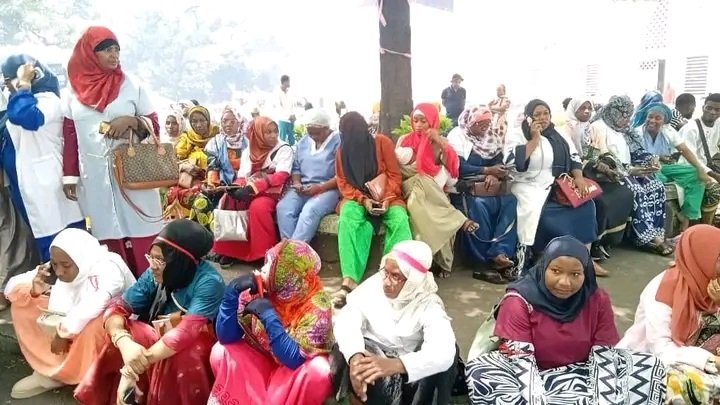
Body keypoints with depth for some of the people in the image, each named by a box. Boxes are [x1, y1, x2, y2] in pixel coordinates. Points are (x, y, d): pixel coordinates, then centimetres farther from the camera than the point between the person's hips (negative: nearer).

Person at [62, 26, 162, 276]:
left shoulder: (132, 86, 2)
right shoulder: (75, 91, 7)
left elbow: (154, 126, 3)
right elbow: (70, 137, 9)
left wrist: (131, 121, -17)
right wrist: (70, 176, 5)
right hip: (95, 179, 2)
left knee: (139, 237, -2)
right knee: (107, 236, 3)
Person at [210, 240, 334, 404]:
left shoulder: (316, 305, -26)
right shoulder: (257, 291, -16)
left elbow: (295, 359, -31)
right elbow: (225, 337, -17)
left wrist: (268, 316, -39)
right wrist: (233, 290, -30)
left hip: (296, 370, -2)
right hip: (263, 361, 3)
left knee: (318, 371, -33)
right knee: (220, 352, -19)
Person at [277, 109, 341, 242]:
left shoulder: (338, 142, -3)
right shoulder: (303, 142, 17)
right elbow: (296, 168, 18)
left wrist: (320, 188, -18)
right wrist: (297, 183, -3)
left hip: (328, 189, -5)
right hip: (303, 188, 5)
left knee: (310, 210, -35)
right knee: (283, 207, -24)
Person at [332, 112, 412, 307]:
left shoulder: (382, 142, -1)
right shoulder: (342, 150, 7)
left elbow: (395, 175, -2)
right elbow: (343, 183, 1)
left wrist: (387, 199, -19)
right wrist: (363, 200, -17)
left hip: (385, 197, 0)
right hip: (357, 198, 1)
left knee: (400, 220, -33)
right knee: (348, 216, -34)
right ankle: (349, 280, -43)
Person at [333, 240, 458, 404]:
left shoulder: (429, 305, -18)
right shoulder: (374, 284, -13)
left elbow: (444, 353, -35)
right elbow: (346, 320, -23)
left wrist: (393, 365, -51)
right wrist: (355, 357, -45)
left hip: (406, 371, 0)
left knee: (448, 353, -27)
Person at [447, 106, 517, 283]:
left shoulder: (493, 138, 14)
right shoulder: (456, 136, -5)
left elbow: (498, 163, 3)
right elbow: (460, 168, -16)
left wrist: (493, 175, -19)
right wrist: (487, 170, -18)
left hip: (488, 186, 6)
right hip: (463, 187, -6)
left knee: (510, 201, -21)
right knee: (478, 205, -34)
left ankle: (499, 253, -26)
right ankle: (484, 261, -23)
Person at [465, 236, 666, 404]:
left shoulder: (598, 300, -6)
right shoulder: (519, 301, -17)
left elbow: (604, 357, -8)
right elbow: (522, 364, -21)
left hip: (582, 376, 3)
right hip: (532, 379, -3)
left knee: (650, 365, -13)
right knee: (479, 371, -32)